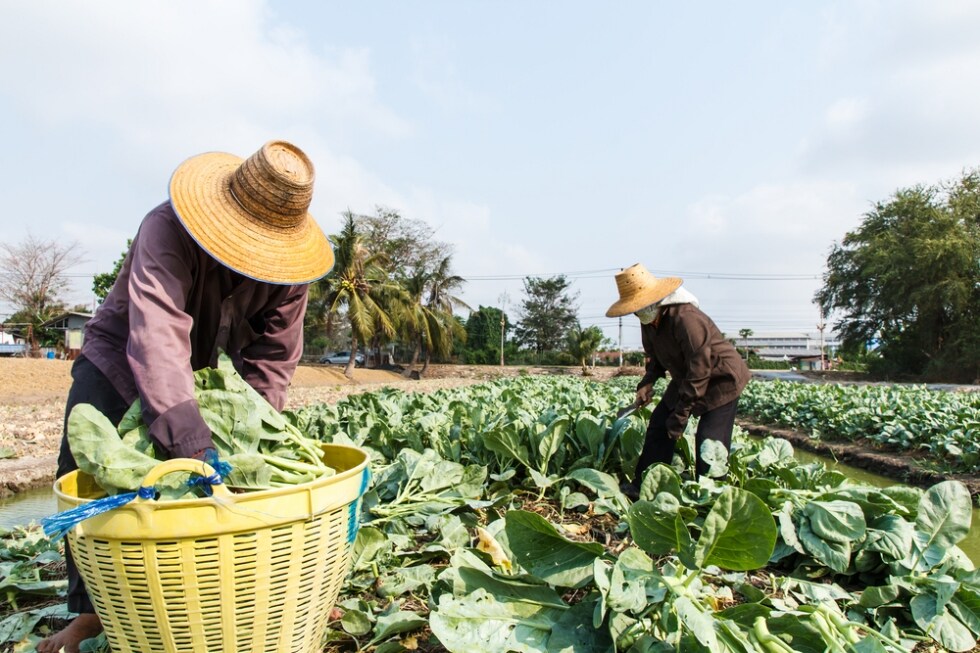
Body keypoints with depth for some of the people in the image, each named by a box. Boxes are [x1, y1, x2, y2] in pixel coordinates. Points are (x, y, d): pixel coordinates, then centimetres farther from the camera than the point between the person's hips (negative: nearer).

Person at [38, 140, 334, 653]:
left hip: (203, 370, 3)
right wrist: (195, 447, -61)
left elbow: (272, 361, -19)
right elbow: (157, 342, -51)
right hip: (120, 358, -2)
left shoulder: (289, 268, -23)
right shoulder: (168, 230, -37)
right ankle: (91, 609, 7)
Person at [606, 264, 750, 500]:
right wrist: (648, 381, -8)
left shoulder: (686, 319, -34)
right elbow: (655, 355, 12)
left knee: (709, 442, -13)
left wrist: (680, 416, -26)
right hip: (685, 379, 8)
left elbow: (699, 371, -31)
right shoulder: (649, 321, -6)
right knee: (659, 425, 3)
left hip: (721, 380, -8)